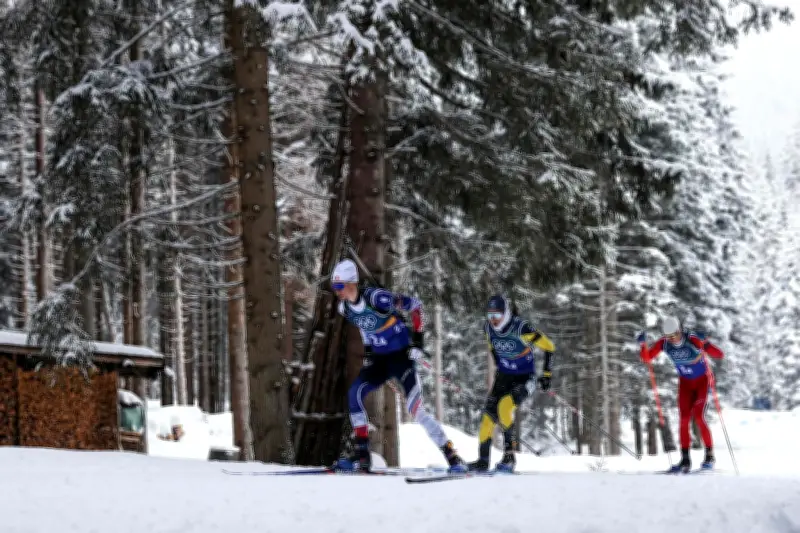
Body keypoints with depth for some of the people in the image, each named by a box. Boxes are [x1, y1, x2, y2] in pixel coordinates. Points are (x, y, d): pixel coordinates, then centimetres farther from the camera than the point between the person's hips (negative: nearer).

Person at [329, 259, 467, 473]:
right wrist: (367, 353, 12)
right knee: (354, 393, -12)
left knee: (415, 408, -16)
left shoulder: (376, 298, -24)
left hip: (401, 356, -7)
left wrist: (418, 340, -16)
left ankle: (454, 459, -9)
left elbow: (415, 305, -14)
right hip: (379, 359, 7)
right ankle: (362, 457, -7)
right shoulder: (344, 308, -2)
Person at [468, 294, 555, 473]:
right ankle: (483, 461, 0)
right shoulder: (488, 328, -7)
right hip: (504, 377, 6)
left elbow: (548, 347, -13)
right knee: (488, 414, -8)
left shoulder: (521, 328, -24)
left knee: (504, 407, -28)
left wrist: (547, 374, -10)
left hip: (525, 378, -6)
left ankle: (509, 455, -18)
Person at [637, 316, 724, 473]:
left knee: (699, 416, -15)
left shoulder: (693, 340, -30)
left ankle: (709, 455, -2)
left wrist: (705, 345, -54)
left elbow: (719, 354, -35)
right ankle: (685, 460, -1)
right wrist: (642, 344, -27)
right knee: (684, 419, -4)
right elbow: (647, 358, -8)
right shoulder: (664, 343, -16)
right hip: (685, 382, 4)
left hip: (702, 380, -4)